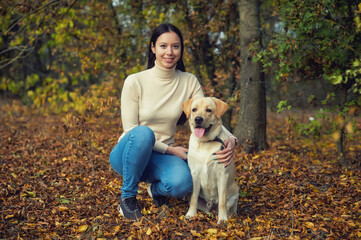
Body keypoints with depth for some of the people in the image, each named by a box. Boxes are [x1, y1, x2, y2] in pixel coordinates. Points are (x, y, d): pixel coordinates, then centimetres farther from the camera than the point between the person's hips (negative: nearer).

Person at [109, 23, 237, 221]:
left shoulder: (189, 82, -2)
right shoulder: (135, 82, -11)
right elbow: (130, 129, -12)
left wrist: (230, 139, -28)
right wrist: (171, 149, -19)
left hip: (162, 156, 2)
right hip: (129, 155, -2)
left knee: (181, 183, -33)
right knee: (143, 133, -37)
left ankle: (156, 189, 7)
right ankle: (127, 197, -14)